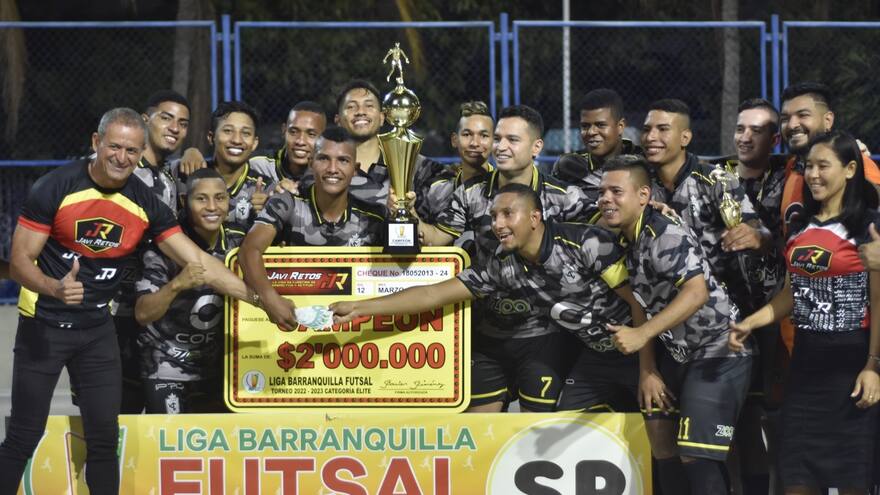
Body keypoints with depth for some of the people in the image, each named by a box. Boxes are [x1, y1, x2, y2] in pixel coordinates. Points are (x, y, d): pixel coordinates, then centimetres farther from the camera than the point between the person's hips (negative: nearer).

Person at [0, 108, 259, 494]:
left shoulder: (145, 204, -4)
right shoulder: (56, 187, -16)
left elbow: (197, 262, -3)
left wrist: (260, 298, -9)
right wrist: (55, 287, -35)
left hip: (98, 328, 4)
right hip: (44, 325, -4)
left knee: (104, 436, 4)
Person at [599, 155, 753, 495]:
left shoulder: (665, 234, -21)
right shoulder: (627, 241, 7)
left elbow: (697, 292, -35)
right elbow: (645, 307, 10)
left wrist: (641, 335, -37)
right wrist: (647, 372, 3)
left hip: (718, 350, -10)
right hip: (678, 352, 10)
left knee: (695, 457, -15)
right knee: (661, 440, 14)